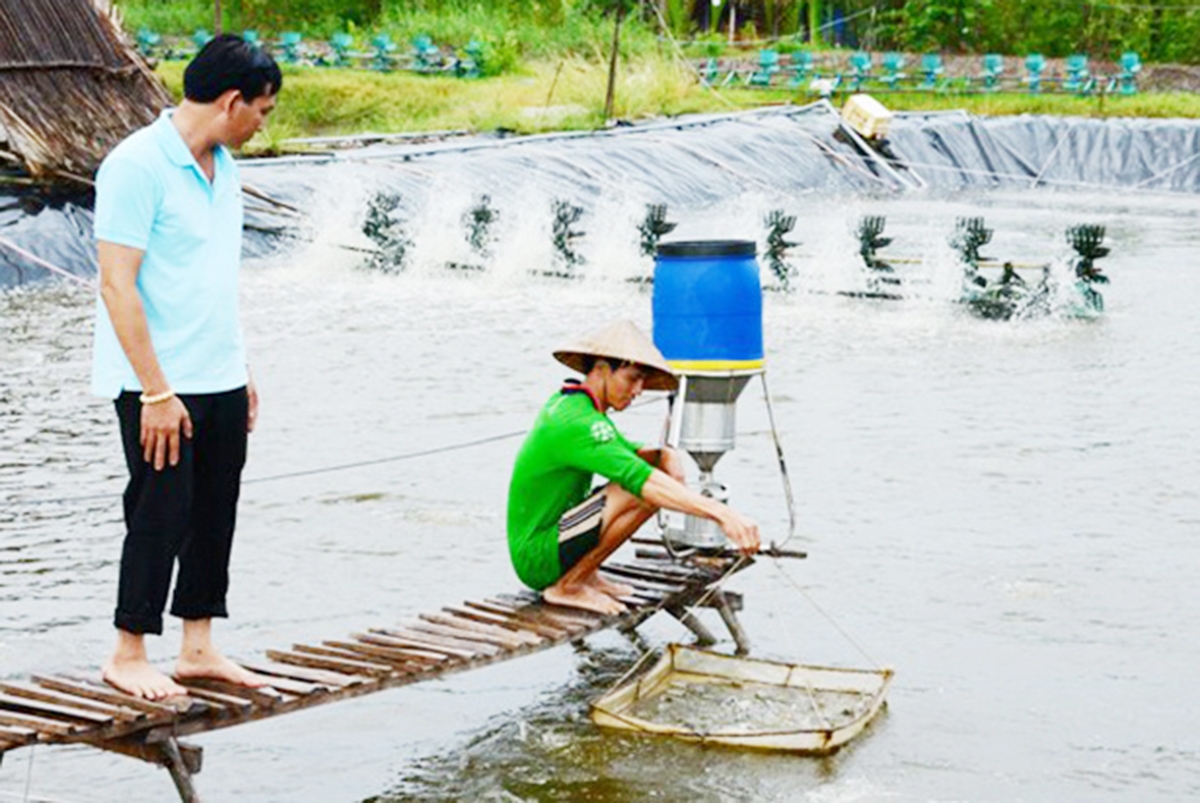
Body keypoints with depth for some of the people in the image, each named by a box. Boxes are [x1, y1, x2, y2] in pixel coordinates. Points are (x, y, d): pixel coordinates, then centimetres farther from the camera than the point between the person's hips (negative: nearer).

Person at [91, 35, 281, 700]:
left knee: (215, 514, 12)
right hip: (159, 387, -8)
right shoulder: (136, 166, -16)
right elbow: (117, 286, -19)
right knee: (160, 516, -1)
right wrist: (157, 392, -20)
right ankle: (127, 656, 13)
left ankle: (198, 648, 23)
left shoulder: (221, 166, 11)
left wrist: (240, 371, 17)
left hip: (221, 383, 8)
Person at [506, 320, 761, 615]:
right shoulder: (579, 424, -23)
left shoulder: (566, 403, 9)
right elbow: (642, 479, -36)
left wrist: (665, 456, -7)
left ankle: (585, 576, 10)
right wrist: (721, 512, -44)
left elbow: (632, 452, 17)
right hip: (538, 560, -10)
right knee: (642, 491, -25)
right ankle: (568, 587, -12)